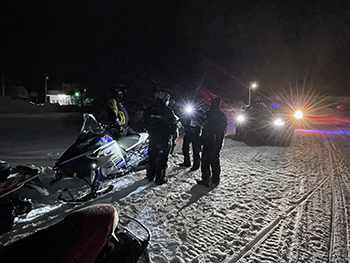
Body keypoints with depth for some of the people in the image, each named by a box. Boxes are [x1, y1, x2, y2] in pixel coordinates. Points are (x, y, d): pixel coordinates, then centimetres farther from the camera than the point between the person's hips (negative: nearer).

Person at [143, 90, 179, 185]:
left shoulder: (149, 110, 0)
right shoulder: (168, 111, -15)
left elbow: (146, 124, 9)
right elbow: (174, 124, -9)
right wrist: (174, 136, 6)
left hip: (153, 137, 5)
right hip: (165, 138, -5)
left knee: (152, 157, 17)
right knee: (162, 158, 3)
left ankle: (150, 175, 29)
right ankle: (160, 178, 8)